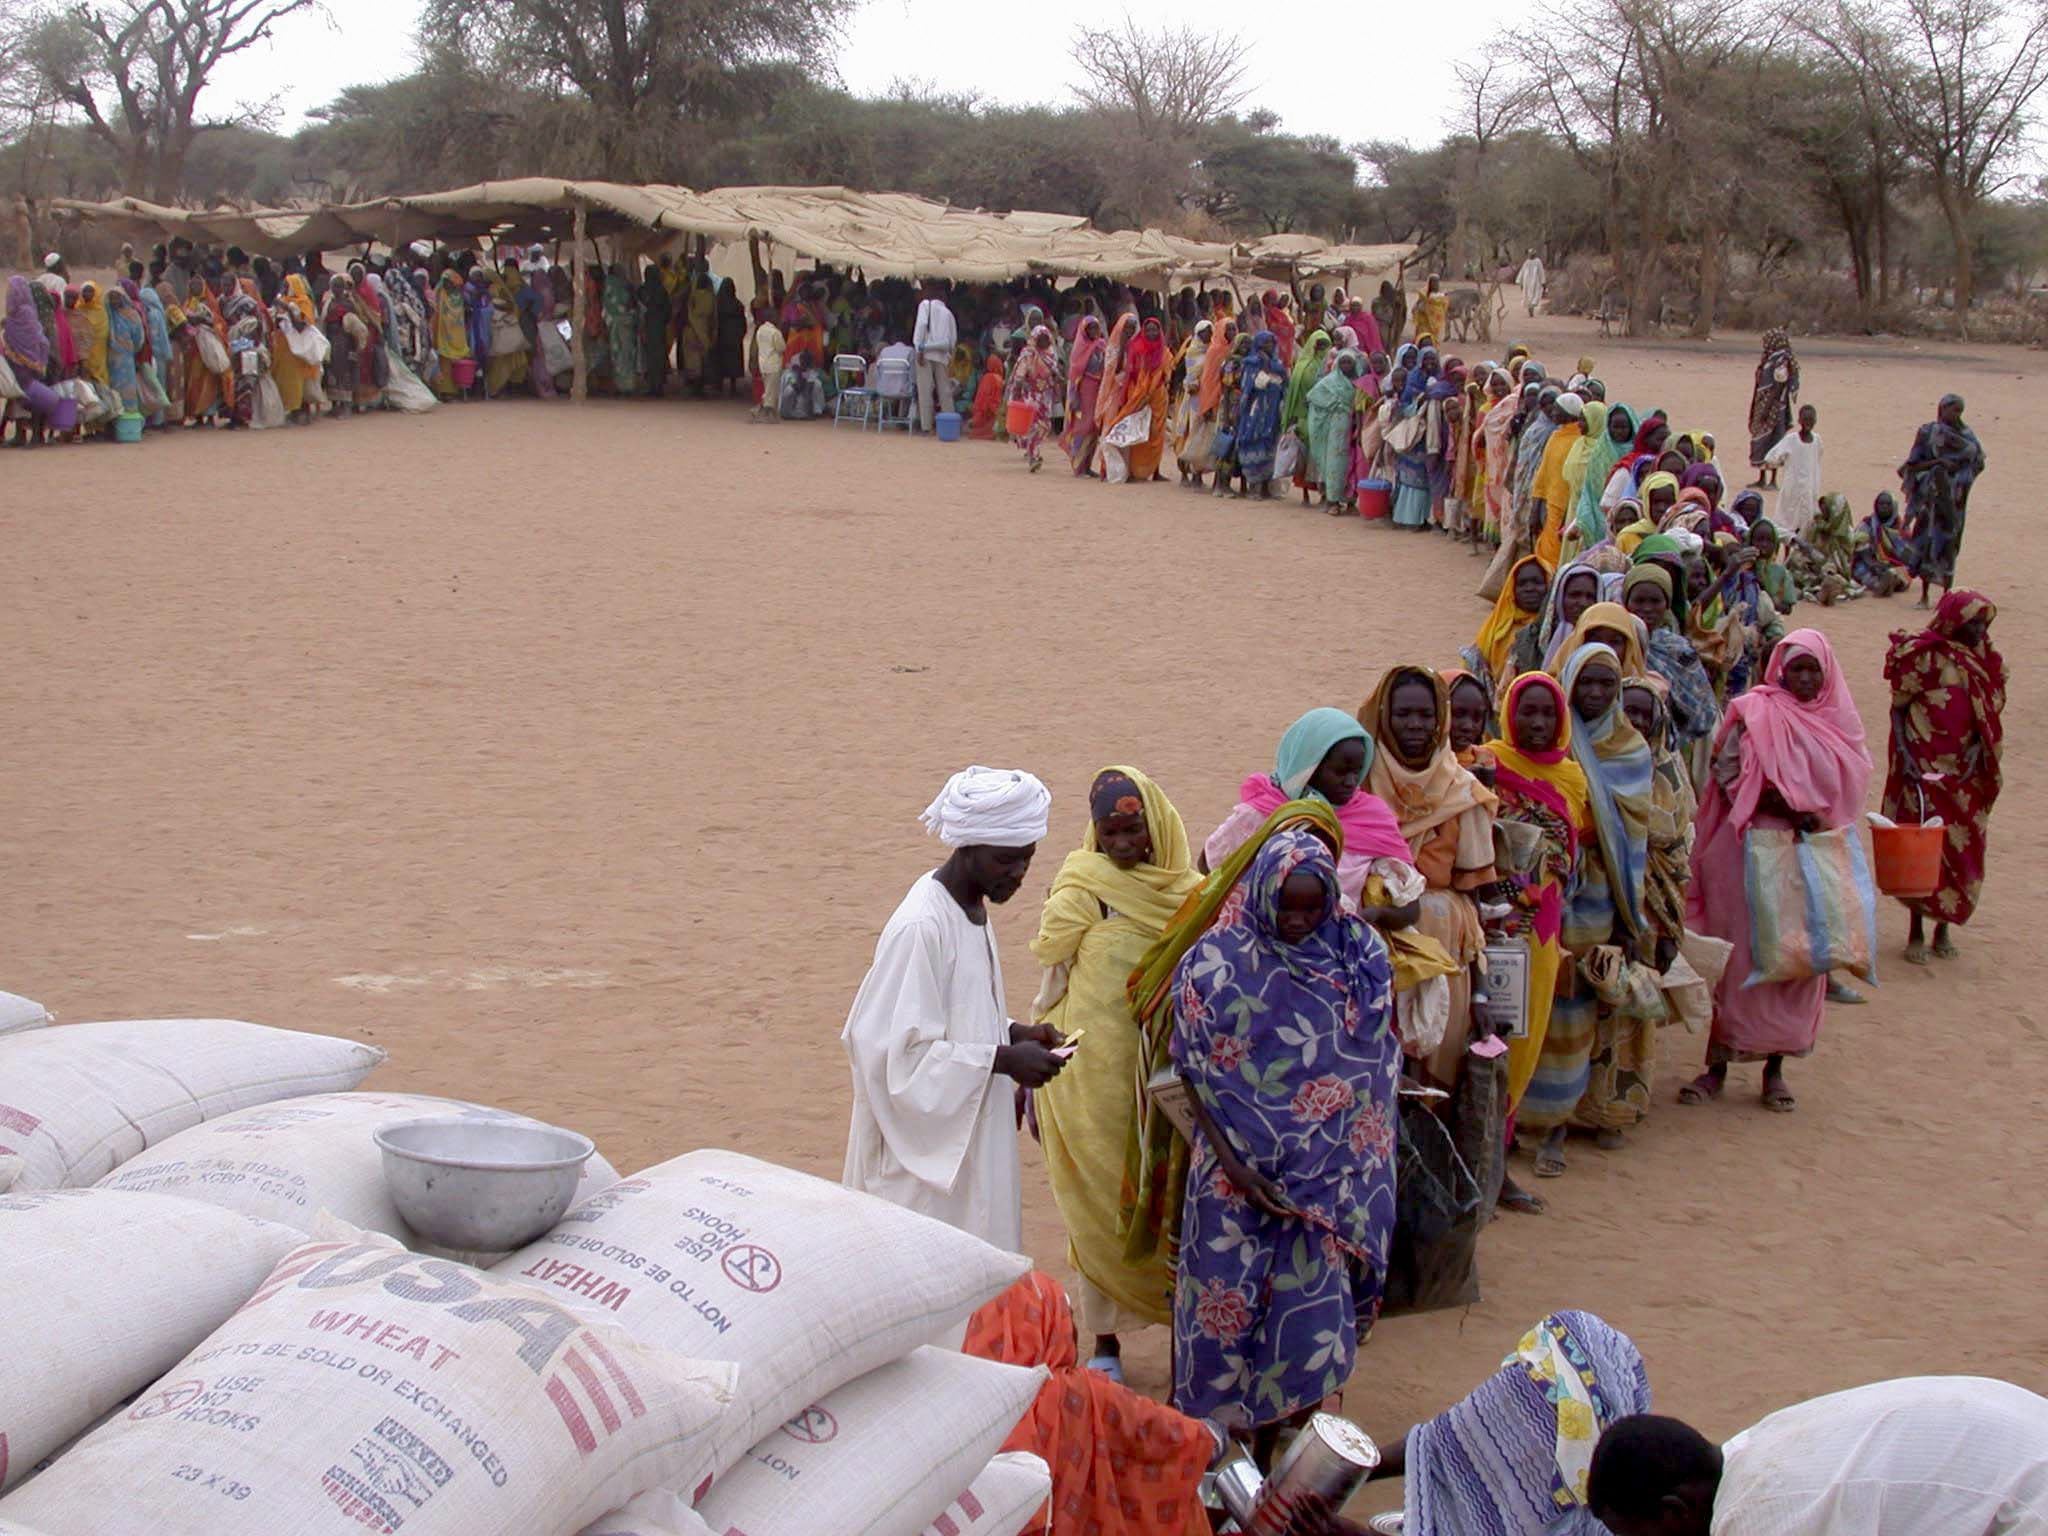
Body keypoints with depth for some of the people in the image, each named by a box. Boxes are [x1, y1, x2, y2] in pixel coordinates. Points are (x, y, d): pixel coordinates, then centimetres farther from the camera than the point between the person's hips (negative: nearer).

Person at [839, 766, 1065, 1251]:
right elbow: (899, 1053, -23)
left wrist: (1016, 1033, 2)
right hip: (928, 1139, -9)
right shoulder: (920, 928, -22)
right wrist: (1004, 1059, -23)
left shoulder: (973, 909, 6)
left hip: (970, 1133, 9)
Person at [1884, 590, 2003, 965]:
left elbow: (1990, 715, 12)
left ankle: (1943, 929, 22)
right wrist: (1904, 757, -17)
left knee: (1963, 848, 7)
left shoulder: (1984, 660, 6)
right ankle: (1916, 934, 7)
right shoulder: (1924, 656, -9)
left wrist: (1976, 749, -5)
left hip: (1964, 770, 5)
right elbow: (1898, 708, -6)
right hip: (1924, 766, -5)